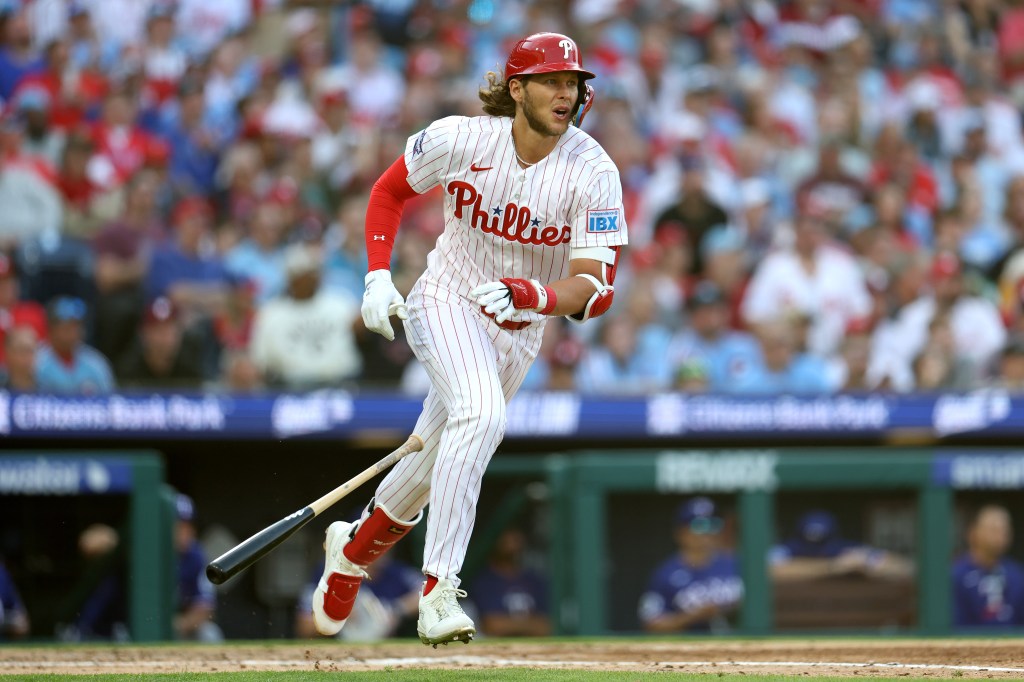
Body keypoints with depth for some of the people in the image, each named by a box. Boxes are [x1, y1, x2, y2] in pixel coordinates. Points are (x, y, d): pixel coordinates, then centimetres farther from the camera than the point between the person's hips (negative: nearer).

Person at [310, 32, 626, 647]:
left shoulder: (593, 174, -20)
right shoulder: (460, 140, -18)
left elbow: (596, 289, -25)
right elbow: (390, 191, 2)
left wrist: (530, 295, -44)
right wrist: (378, 276, -9)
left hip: (520, 330, 3)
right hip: (447, 302, -3)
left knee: (438, 462, 14)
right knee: (482, 413, -31)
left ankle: (354, 549, 46)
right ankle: (438, 594, -35)